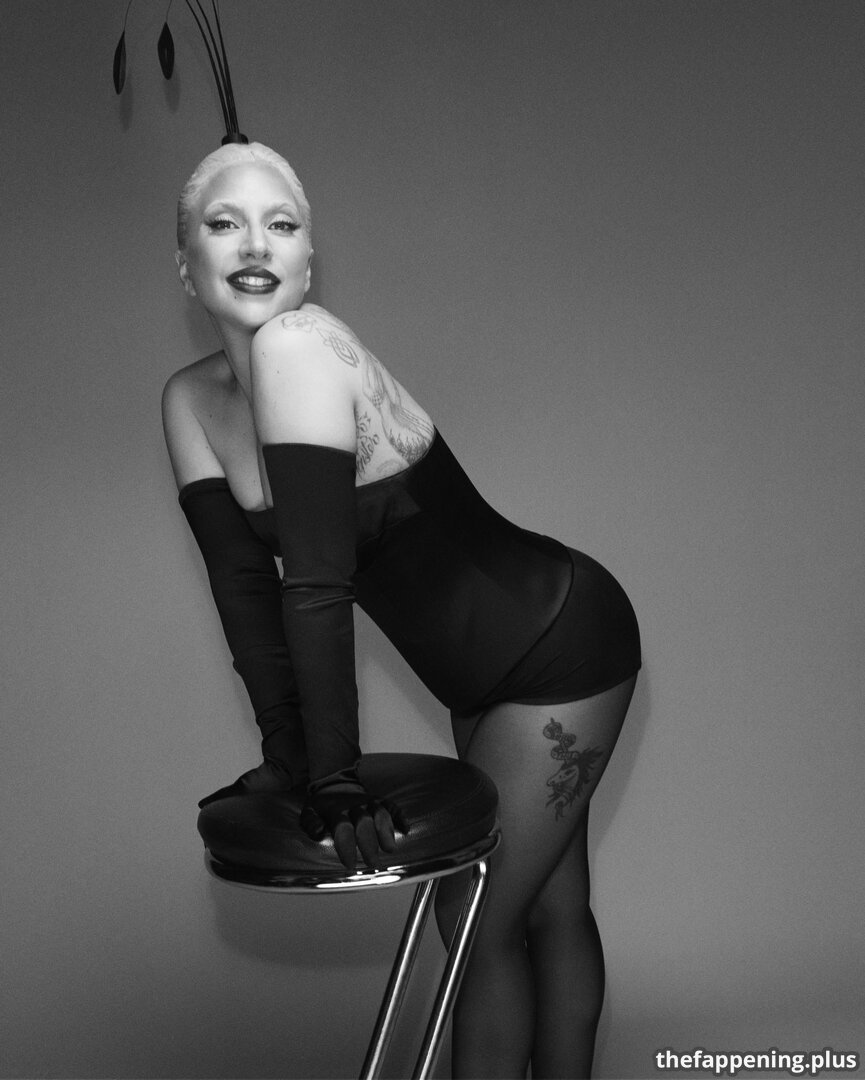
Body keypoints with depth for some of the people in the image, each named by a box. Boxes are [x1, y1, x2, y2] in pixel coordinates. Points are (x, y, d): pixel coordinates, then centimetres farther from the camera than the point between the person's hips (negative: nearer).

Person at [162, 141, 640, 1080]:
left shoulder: (298, 345, -26)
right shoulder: (187, 401, -1)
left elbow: (317, 582, -29)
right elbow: (242, 577, -1)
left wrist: (335, 782, -26)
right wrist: (286, 758, -2)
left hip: (562, 647, -7)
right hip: (485, 674, 7)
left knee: (478, 924, 3)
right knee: (548, 908, 21)